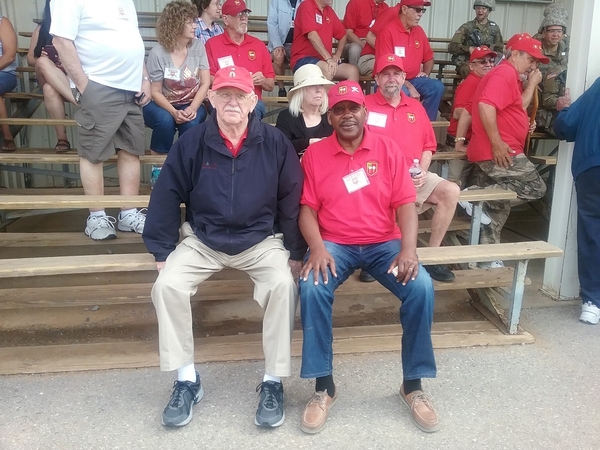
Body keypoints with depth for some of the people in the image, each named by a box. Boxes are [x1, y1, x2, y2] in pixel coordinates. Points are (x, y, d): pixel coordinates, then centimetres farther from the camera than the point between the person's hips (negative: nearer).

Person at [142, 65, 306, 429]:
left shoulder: (275, 143, -7)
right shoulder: (191, 143, -6)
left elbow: (292, 200, -2)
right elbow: (166, 197, -1)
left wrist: (295, 253, -3)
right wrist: (163, 251, -3)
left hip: (261, 241, -1)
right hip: (203, 241, 2)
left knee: (284, 285, -28)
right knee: (167, 285, -21)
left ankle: (273, 382, -10)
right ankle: (187, 380, -3)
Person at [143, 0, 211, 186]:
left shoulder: (198, 46, -6)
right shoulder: (158, 52, -13)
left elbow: (205, 82, -7)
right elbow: (155, 92, -10)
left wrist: (192, 108, -22)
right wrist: (174, 112, -27)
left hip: (190, 104, 2)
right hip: (162, 105, -2)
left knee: (191, 123, -32)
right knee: (165, 121, -34)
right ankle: (157, 168, -16)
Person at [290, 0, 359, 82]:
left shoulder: (329, 10, 14)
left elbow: (342, 35, 23)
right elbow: (312, 35, -19)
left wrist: (337, 55, 5)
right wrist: (329, 58, -26)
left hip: (324, 60, 7)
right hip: (303, 60, -7)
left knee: (353, 70, -11)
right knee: (328, 69, -34)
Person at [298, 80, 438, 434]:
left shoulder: (388, 148, 2)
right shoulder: (315, 154, 2)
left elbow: (405, 204, -3)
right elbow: (308, 208, -2)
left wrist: (408, 249, -18)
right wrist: (317, 248, -20)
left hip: (384, 242, 1)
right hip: (335, 244, 0)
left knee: (421, 287, -24)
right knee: (312, 288, -30)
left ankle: (413, 384, -3)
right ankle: (324, 386, -12)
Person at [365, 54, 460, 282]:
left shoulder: (416, 107, 17)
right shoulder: (364, 105, 2)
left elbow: (428, 146, 18)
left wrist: (422, 170, -1)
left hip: (414, 176, 5)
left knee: (450, 191, -16)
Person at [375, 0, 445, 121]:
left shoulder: (419, 31, 9)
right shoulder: (388, 31, -12)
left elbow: (428, 58, 23)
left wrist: (426, 73, 1)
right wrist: (409, 86, -22)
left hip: (413, 79, 7)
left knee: (437, 86, -15)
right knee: (403, 93, -36)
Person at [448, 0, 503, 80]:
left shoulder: (494, 28, 15)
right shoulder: (466, 27, 8)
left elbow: (499, 50, 15)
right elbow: (452, 47, 0)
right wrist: (469, 49, -14)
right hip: (467, 63, -2)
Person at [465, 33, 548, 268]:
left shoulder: (509, 75, 24)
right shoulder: (505, 73, -10)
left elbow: (517, 108, 23)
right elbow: (485, 106, -25)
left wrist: (532, 84, 14)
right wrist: (497, 143, -25)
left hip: (497, 152, 11)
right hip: (500, 153, -11)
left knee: (496, 207, 12)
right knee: (535, 187, -7)